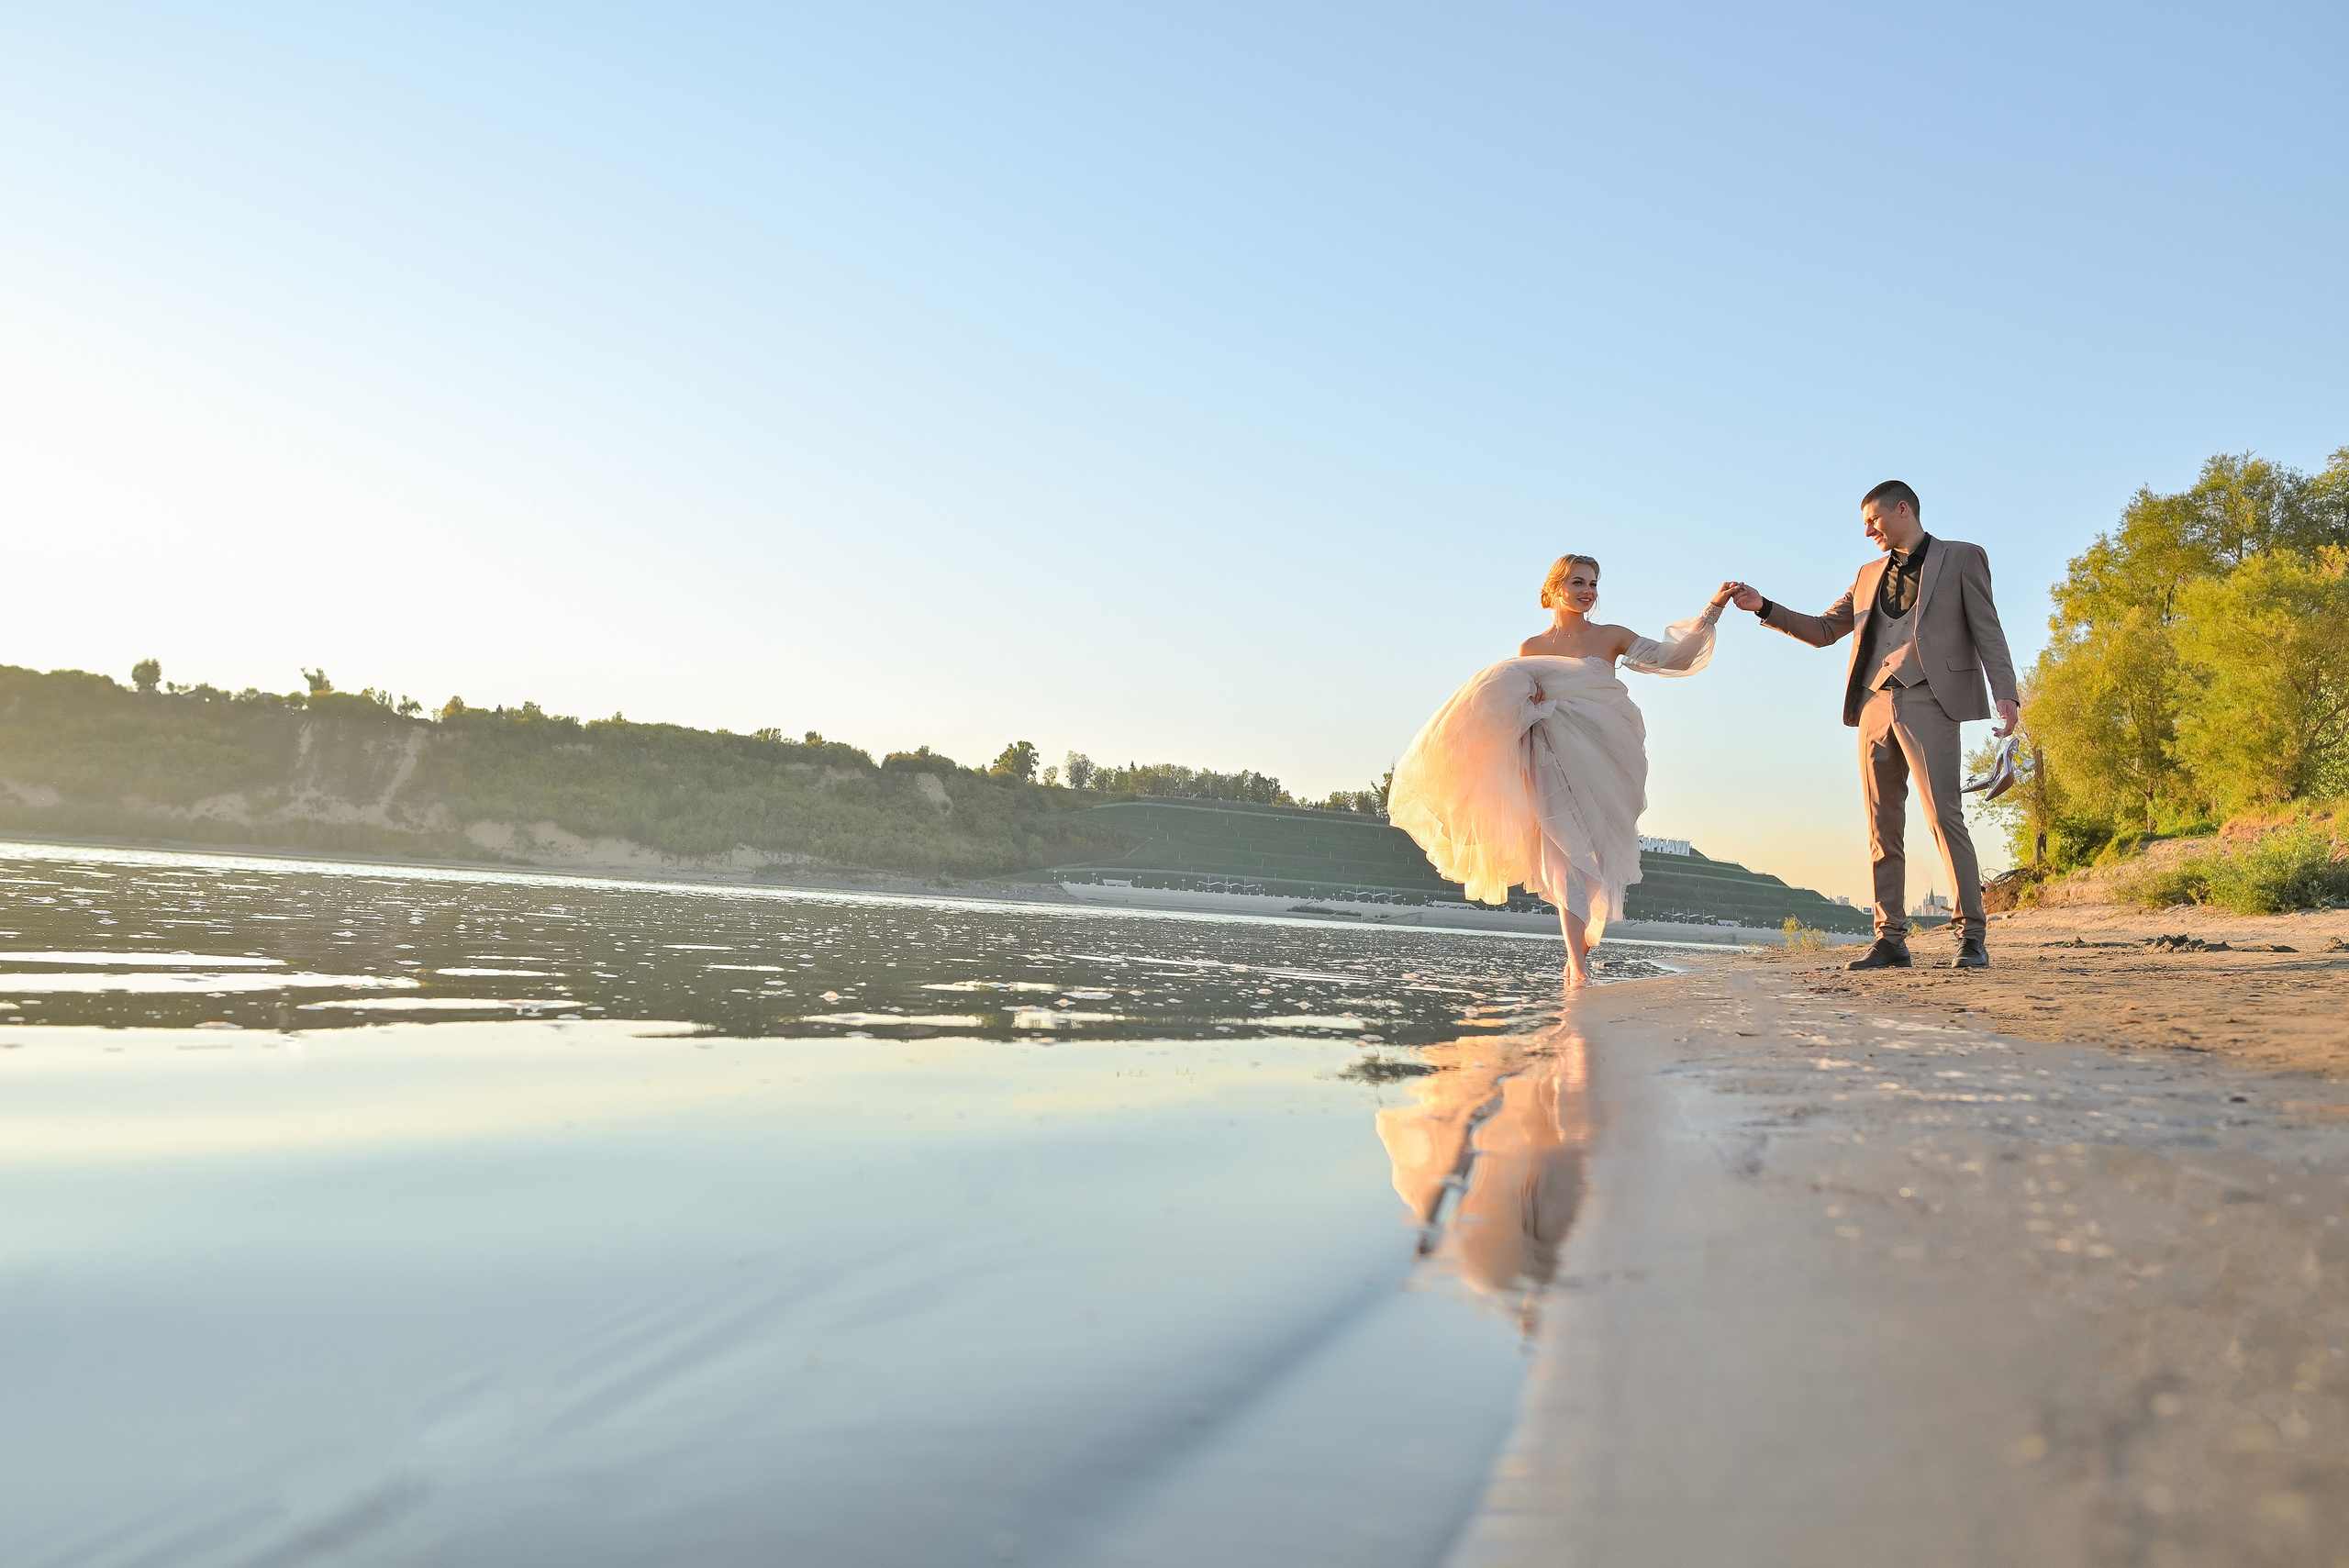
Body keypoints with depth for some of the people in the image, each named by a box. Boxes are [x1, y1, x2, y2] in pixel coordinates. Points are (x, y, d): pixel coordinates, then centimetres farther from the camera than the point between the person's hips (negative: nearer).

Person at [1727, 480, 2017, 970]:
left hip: (1929, 699, -5)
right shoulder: (1870, 575, 25)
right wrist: (1764, 608, 12)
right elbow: (1823, 629, 24)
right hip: (1876, 704, 6)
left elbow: (1987, 631, 3)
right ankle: (1890, 939, 4)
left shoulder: (1962, 558, 10)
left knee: (1945, 817, -14)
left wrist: (2005, 695, -10)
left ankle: (1971, 937, -11)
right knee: (1883, 830, 2)